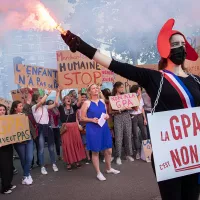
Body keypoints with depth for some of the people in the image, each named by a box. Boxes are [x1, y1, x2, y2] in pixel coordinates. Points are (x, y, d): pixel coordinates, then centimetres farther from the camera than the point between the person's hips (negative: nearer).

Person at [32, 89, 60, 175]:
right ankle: (42, 167, 13)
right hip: (40, 129, -4)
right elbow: (41, 102, -25)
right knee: (41, 148, 2)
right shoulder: (34, 107, -5)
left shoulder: (45, 107, 9)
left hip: (48, 127, 4)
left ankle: (53, 164, 24)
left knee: (51, 147, 11)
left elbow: (55, 104, 0)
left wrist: (57, 93, -2)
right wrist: (47, 93, -20)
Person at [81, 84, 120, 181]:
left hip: (104, 127, 5)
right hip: (93, 129, -5)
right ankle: (98, 173, 19)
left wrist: (107, 116, -3)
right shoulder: (86, 103, -5)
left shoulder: (102, 101, 9)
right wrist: (92, 120, -19)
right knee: (95, 151, 4)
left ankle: (109, 168, 34)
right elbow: (83, 118, -4)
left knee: (108, 150, 12)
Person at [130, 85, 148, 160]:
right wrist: (138, 98, -15)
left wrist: (145, 118, 7)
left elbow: (142, 109, 13)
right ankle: (138, 151, 7)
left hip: (140, 116, 5)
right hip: (133, 117, -5)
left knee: (144, 133, 1)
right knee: (135, 135, -1)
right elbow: (136, 108, -18)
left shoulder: (141, 98, 10)